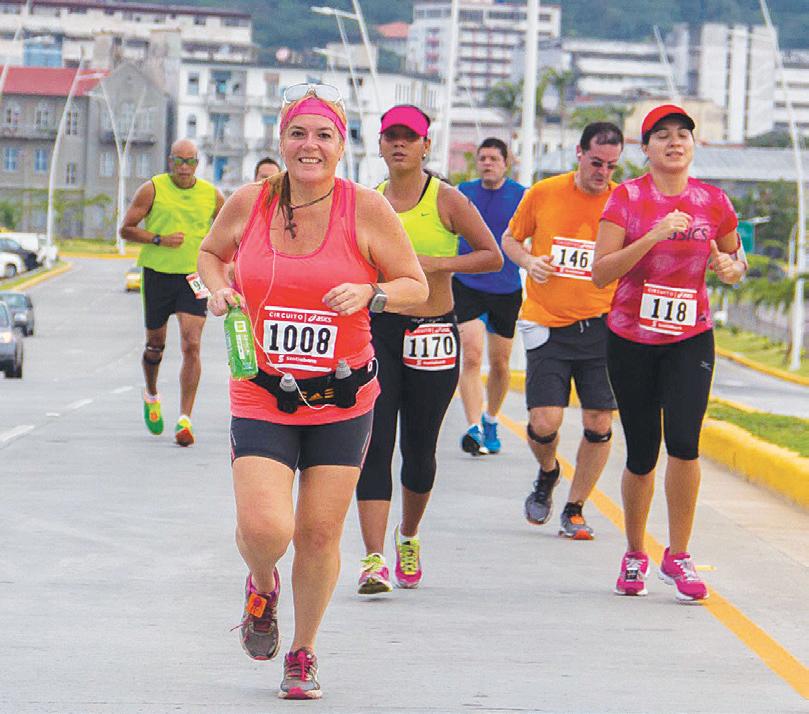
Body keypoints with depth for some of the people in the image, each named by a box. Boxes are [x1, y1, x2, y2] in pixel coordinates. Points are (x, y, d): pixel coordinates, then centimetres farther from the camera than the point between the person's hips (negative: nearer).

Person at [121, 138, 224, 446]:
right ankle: (151, 395, 43)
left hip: (193, 277, 0)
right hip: (157, 274, 0)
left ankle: (185, 420, -13)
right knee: (155, 344, 12)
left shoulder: (211, 195, 3)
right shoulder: (153, 189, -4)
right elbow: (127, 229, -4)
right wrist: (160, 240, -17)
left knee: (191, 345, -13)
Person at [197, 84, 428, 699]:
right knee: (264, 528, -15)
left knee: (320, 534, 4)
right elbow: (211, 252, 18)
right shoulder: (249, 203, -3)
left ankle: (304, 652, 27)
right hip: (261, 398, 0)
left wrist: (370, 295, -19)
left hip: (342, 400, 0)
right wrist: (219, 289, -3)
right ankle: (262, 588, 22)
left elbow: (417, 286, 1)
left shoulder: (366, 210, -8)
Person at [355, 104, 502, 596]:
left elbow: (493, 256, -3)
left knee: (418, 449, 8)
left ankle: (409, 537, 35)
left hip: (432, 333, -2)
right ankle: (375, 559, -15)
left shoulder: (447, 200, -2)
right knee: (374, 446, -10)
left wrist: (437, 264, -14)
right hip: (376, 329, 2)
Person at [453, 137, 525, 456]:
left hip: (507, 289, 0)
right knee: (471, 356, -16)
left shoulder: (521, 196, -1)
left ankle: (490, 421, 31)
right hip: (467, 284, 0)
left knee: (500, 364, 9)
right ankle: (474, 428, -20)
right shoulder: (463, 193, 4)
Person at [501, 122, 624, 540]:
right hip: (547, 325, -1)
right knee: (544, 422, -9)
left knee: (599, 423, -3)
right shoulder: (544, 194, -1)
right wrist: (527, 260, -7)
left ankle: (574, 509, 15)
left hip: (601, 326, 1)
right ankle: (547, 474, 25)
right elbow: (510, 238, 13)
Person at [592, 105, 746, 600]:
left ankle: (678, 556, -4)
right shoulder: (626, 198, -5)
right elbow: (601, 273, -12)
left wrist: (731, 267, -7)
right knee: (642, 454, 5)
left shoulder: (714, 203, 1)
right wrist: (653, 236, -23)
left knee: (684, 440, -18)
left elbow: (737, 260, 16)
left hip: (690, 338, 1)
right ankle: (635, 556, 26)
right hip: (631, 338, 0)